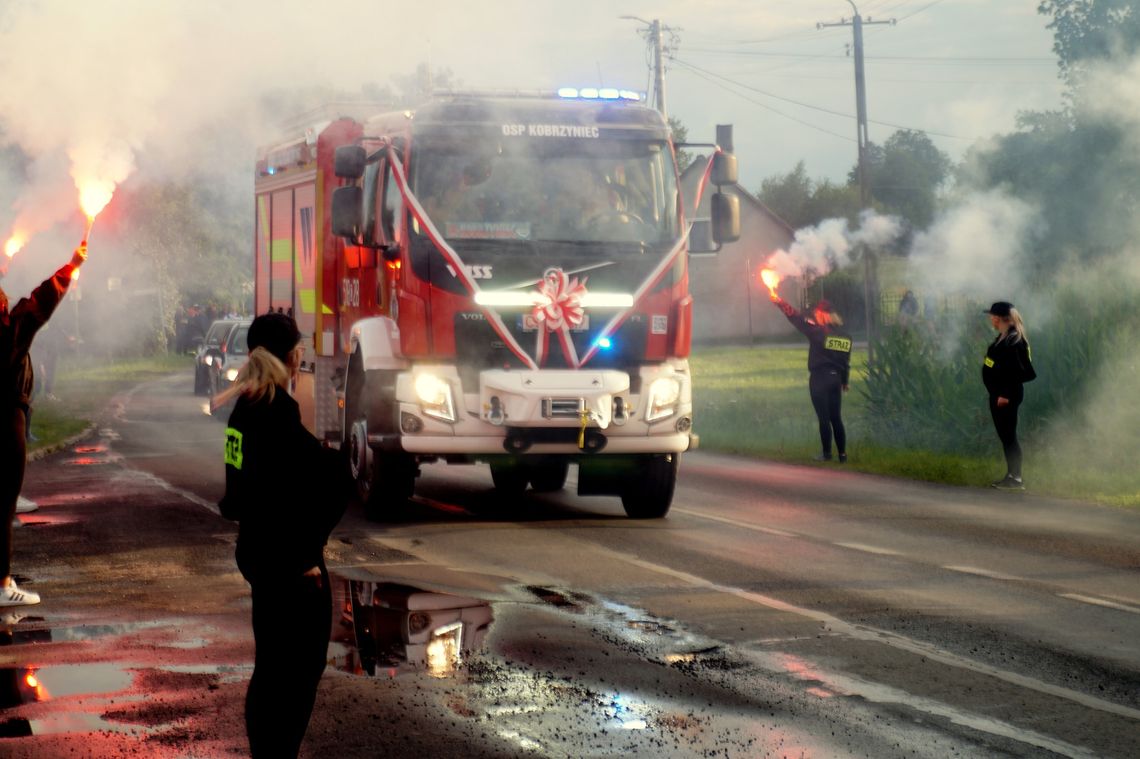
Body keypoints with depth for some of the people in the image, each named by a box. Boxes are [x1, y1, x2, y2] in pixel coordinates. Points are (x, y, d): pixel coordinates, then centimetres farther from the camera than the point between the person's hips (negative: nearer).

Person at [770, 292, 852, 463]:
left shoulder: (817, 331, -12)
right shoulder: (843, 335, 4)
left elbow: (797, 319, -7)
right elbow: (846, 361, 9)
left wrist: (780, 302, 1)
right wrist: (844, 381, 21)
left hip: (819, 378, -5)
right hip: (835, 378, 5)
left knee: (824, 418, 1)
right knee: (836, 418, 10)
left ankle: (827, 453, 5)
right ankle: (842, 454, 9)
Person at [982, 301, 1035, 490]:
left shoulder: (1013, 341, -18)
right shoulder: (1003, 337, 13)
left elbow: (1017, 371, -22)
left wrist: (1006, 394, -23)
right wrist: (997, 393, 15)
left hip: (1006, 395, -10)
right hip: (998, 393, 10)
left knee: (1008, 435, -6)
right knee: (1005, 435, 14)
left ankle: (1016, 478, -2)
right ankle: (1011, 475, 20)